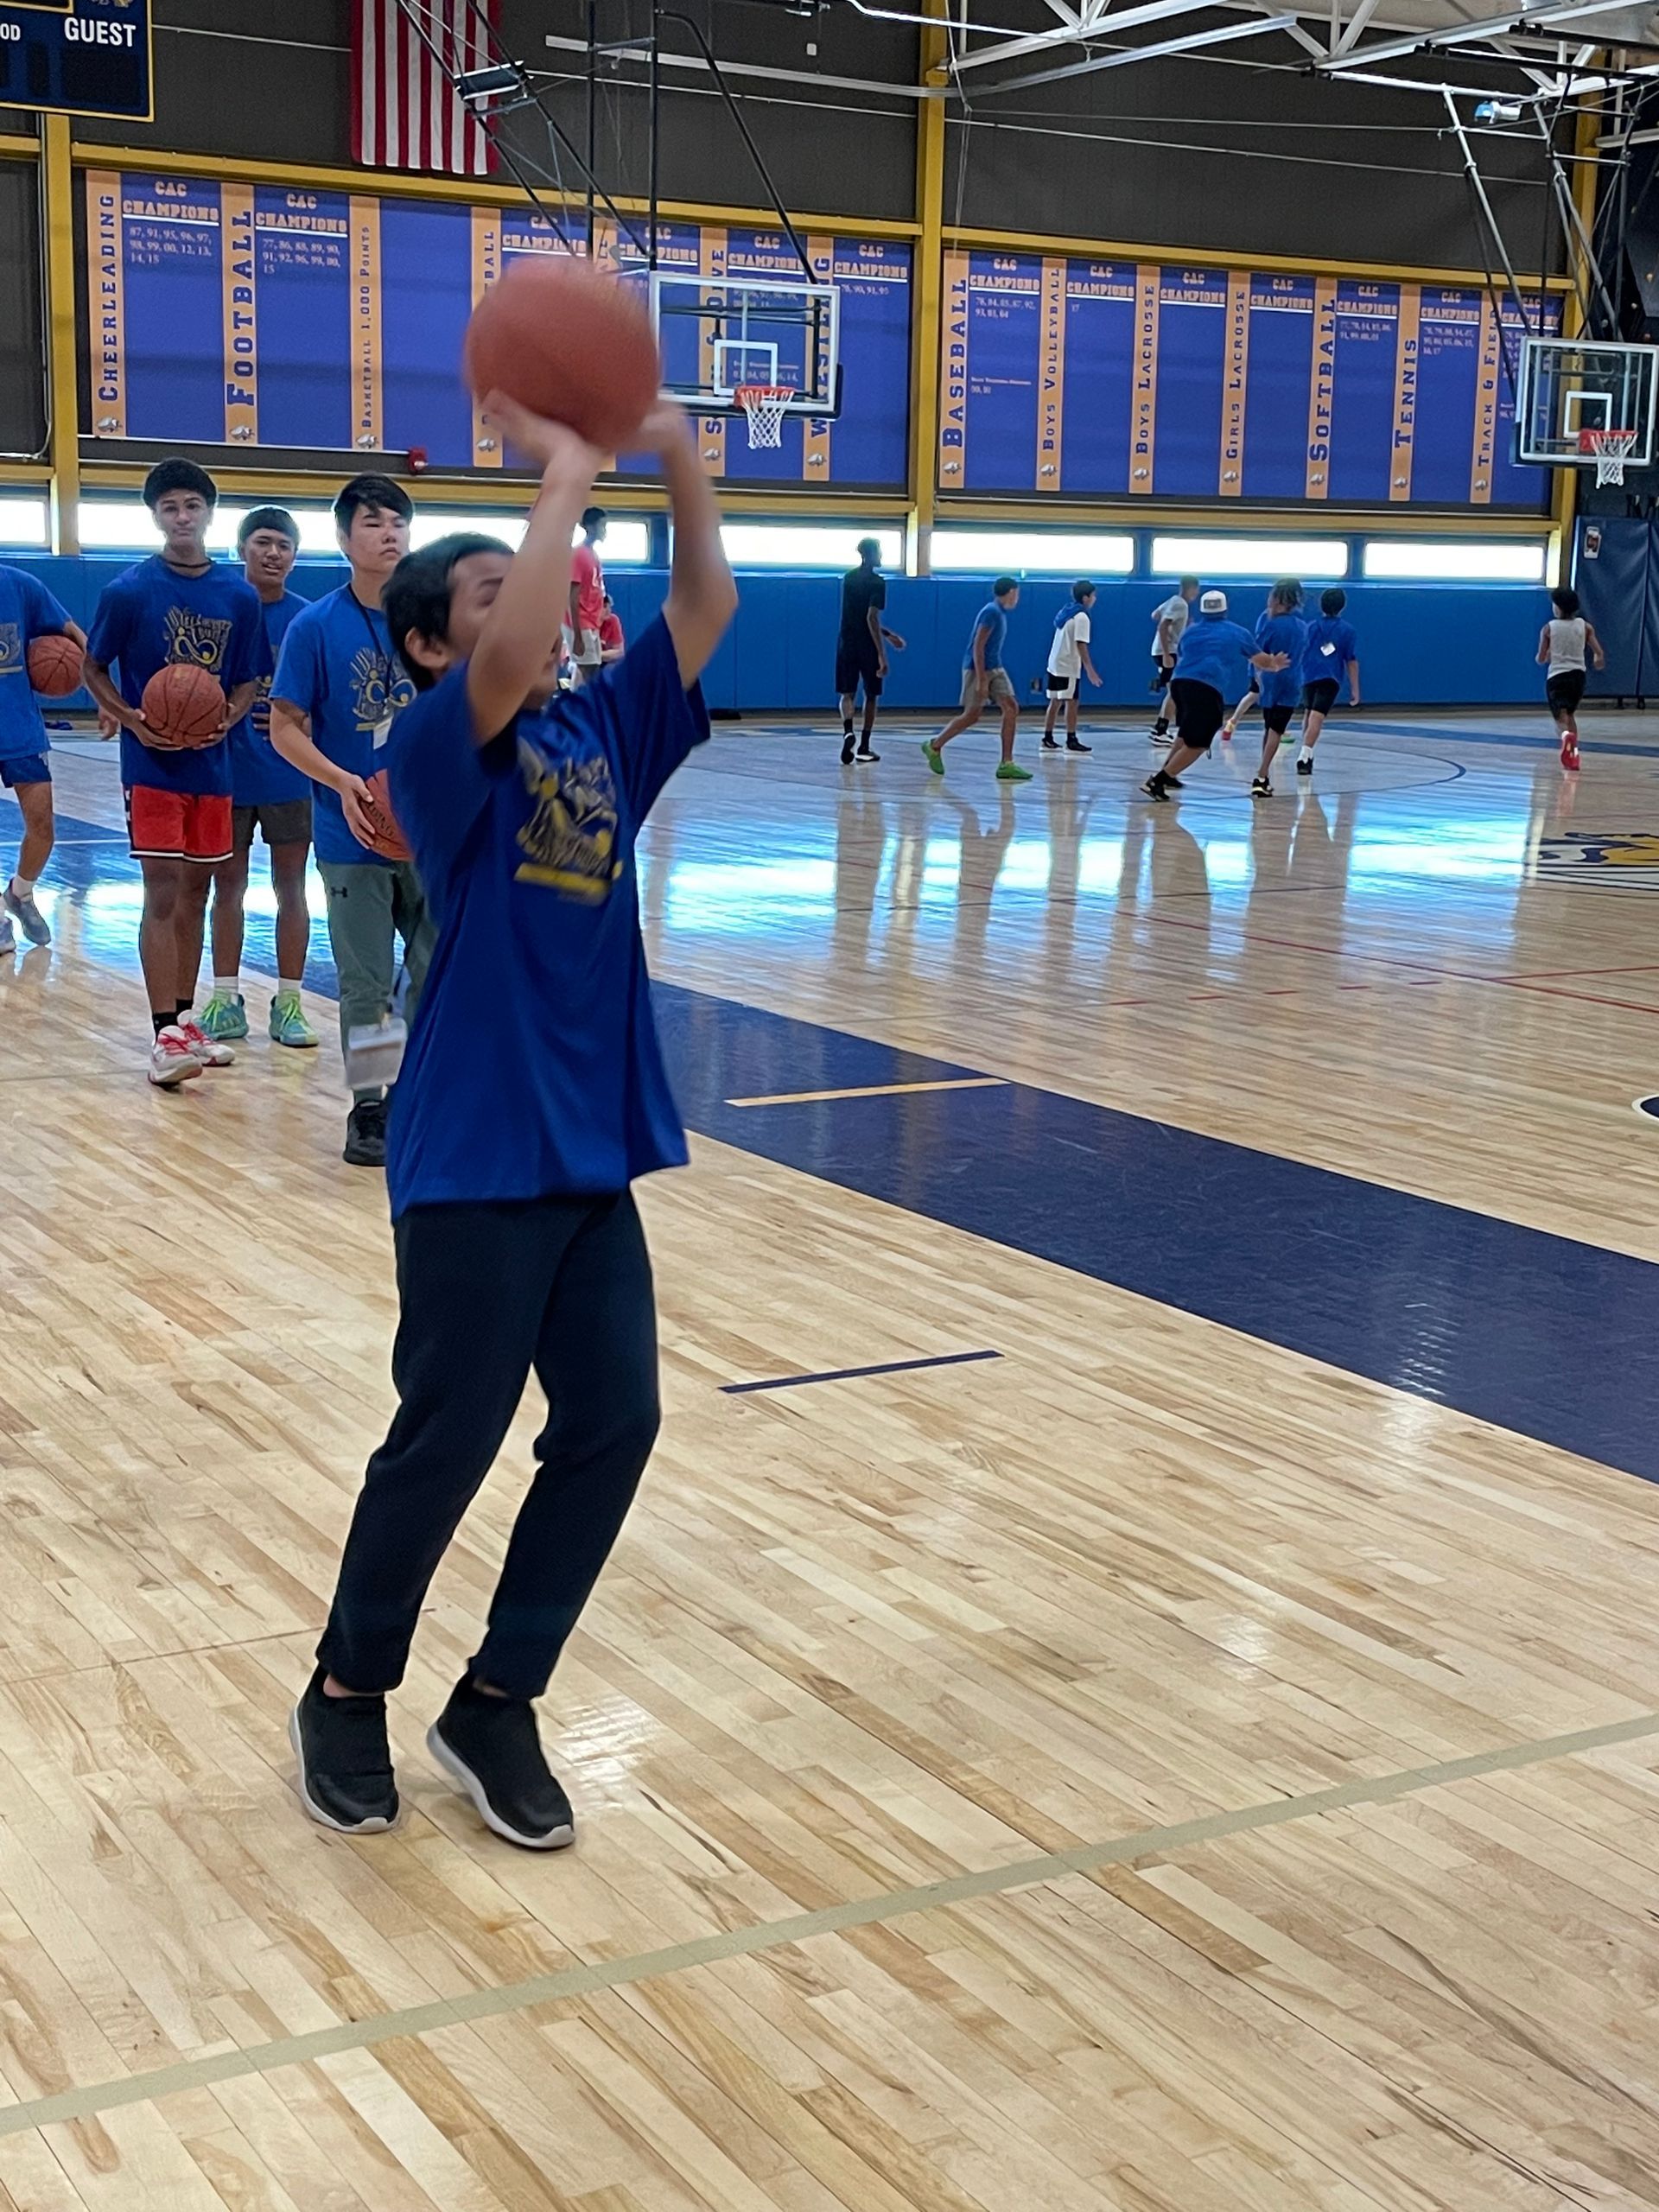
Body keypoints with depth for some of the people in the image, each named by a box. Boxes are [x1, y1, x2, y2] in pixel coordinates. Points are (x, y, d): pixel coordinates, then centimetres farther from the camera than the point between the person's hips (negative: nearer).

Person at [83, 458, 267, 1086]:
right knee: (162, 894, -8)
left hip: (212, 764, 4)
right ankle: (164, 1035, -8)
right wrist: (133, 720, -16)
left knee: (196, 891, 12)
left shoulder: (239, 596, 1)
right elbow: (93, 670, 0)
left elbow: (248, 680, 9)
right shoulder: (129, 591, -8)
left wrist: (227, 717, -11)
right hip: (152, 766, -4)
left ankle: (185, 1020, 23)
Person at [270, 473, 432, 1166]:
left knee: (436, 972, 9)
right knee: (366, 984, 4)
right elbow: (287, 728, -6)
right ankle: (368, 1109, 16)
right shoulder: (315, 627, -8)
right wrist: (342, 782, -21)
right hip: (356, 836, -3)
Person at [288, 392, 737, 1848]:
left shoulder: (604, 729, 10)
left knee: (614, 1424, 6)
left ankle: (497, 1705, 20)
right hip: (477, 1157, -7)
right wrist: (567, 471, -23)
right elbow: (513, 662, -30)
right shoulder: (440, 743, -10)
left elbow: (708, 605, 6)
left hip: (594, 1150, 7)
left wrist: (676, 451, -6)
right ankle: (348, 1693, 24)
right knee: (448, 1441, 2)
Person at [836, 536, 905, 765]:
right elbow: (871, 619, -19)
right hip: (868, 645, -4)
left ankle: (848, 731, -24)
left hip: (846, 643, 4)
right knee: (871, 696, 11)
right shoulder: (877, 582, -11)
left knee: (847, 694, 6)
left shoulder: (849, 578, 10)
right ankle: (864, 748, 13)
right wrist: (882, 655, -20)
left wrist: (888, 634, 24)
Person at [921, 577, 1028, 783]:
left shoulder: (999, 612, 13)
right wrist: (981, 680, -24)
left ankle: (1006, 764, -7)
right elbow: (978, 646, -21)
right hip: (978, 668, -9)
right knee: (972, 715, -1)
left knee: (1012, 708, -5)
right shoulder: (991, 612, -16)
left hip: (995, 669, 9)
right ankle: (934, 747, 20)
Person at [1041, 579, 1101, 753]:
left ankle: (1048, 740, 12)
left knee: (1055, 702, 11)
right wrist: (1090, 670, -18)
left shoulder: (1066, 611, 12)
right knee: (1071, 702, -5)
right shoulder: (1081, 617, -14)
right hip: (1069, 666, -8)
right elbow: (1081, 644, -19)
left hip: (1055, 663, 8)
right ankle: (1072, 741, -6)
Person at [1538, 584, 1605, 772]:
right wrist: (1598, 660, 21)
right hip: (1578, 675, 3)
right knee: (1570, 714, 24)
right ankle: (1573, 755, 17)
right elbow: (1599, 654, -3)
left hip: (1556, 677, -3)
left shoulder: (1549, 628, -3)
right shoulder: (1585, 626, 3)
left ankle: (1566, 735, -44)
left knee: (1561, 717, -8)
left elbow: (1541, 660, -2)